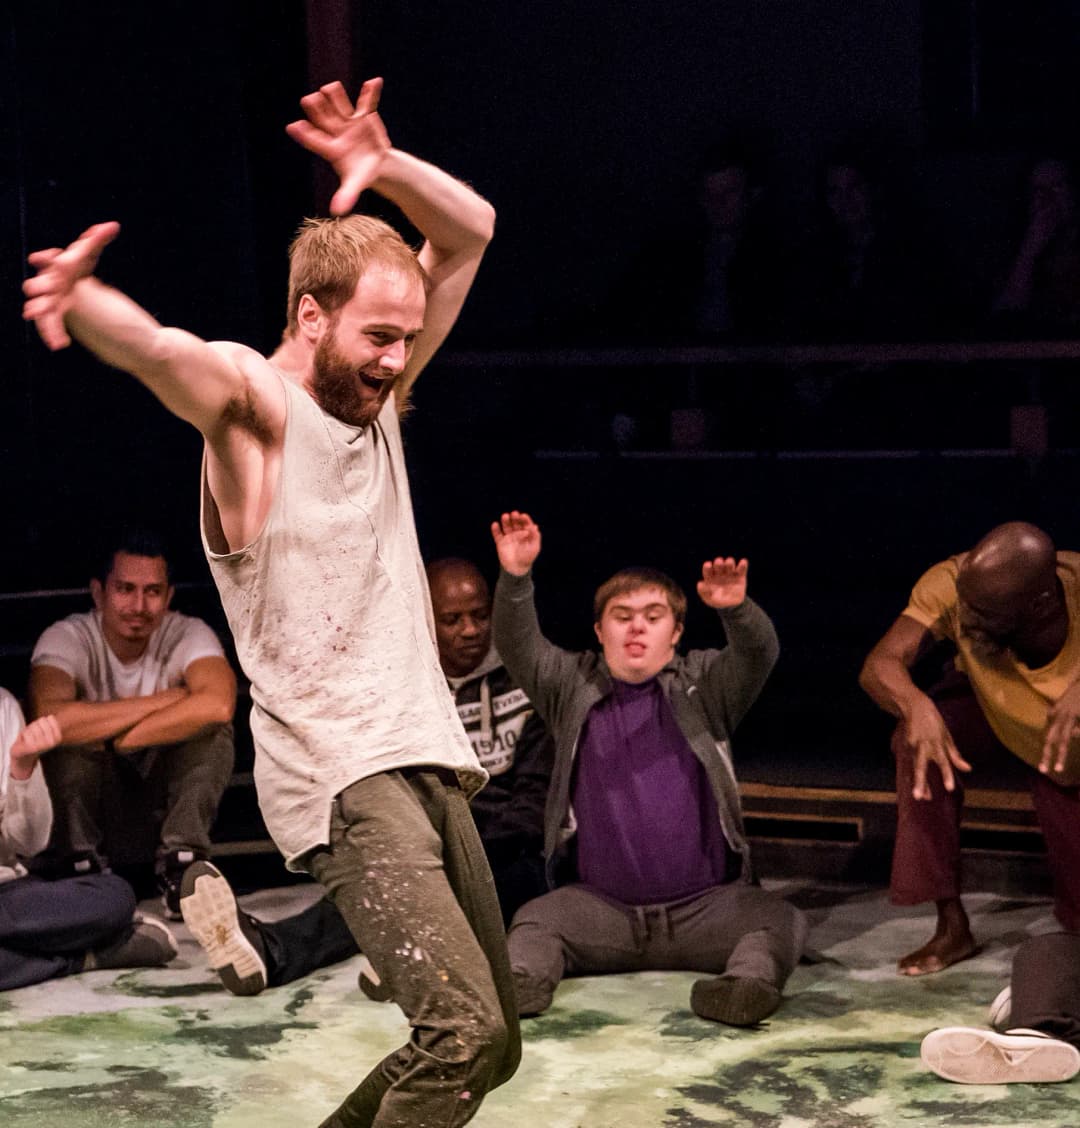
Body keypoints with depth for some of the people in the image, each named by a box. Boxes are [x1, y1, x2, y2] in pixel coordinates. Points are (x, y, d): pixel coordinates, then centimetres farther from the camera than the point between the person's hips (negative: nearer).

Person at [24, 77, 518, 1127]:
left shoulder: (377, 396, 14)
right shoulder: (252, 400, -5)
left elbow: (471, 230, 16)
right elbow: (156, 351, -29)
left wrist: (381, 168, -4)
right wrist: (78, 295, -52)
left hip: (429, 761, 8)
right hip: (338, 774, -8)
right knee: (461, 1026, -22)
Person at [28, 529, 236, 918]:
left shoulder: (189, 635, -17)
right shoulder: (67, 638, -19)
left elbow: (218, 704, -41)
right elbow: (48, 718, -41)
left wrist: (115, 738, -37)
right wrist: (161, 701, -34)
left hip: (168, 784, 1)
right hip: (91, 794, -1)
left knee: (211, 726, -27)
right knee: (72, 732, -30)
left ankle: (181, 863, -19)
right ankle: (81, 867, -19)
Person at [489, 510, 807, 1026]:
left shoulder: (703, 685, 5)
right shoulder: (573, 687, 9)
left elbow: (759, 655, -14)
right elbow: (518, 646, -7)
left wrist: (737, 611, -38)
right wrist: (515, 578, -26)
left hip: (703, 906, -1)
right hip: (601, 907, 1)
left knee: (780, 919, -26)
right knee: (535, 920, -23)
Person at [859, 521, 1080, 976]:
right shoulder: (951, 584, -34)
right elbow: (879, 665, -41)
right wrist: (916, 707, -63)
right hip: (995, 714, 1)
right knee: (917, 734, -33)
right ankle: (952, 926, -17)